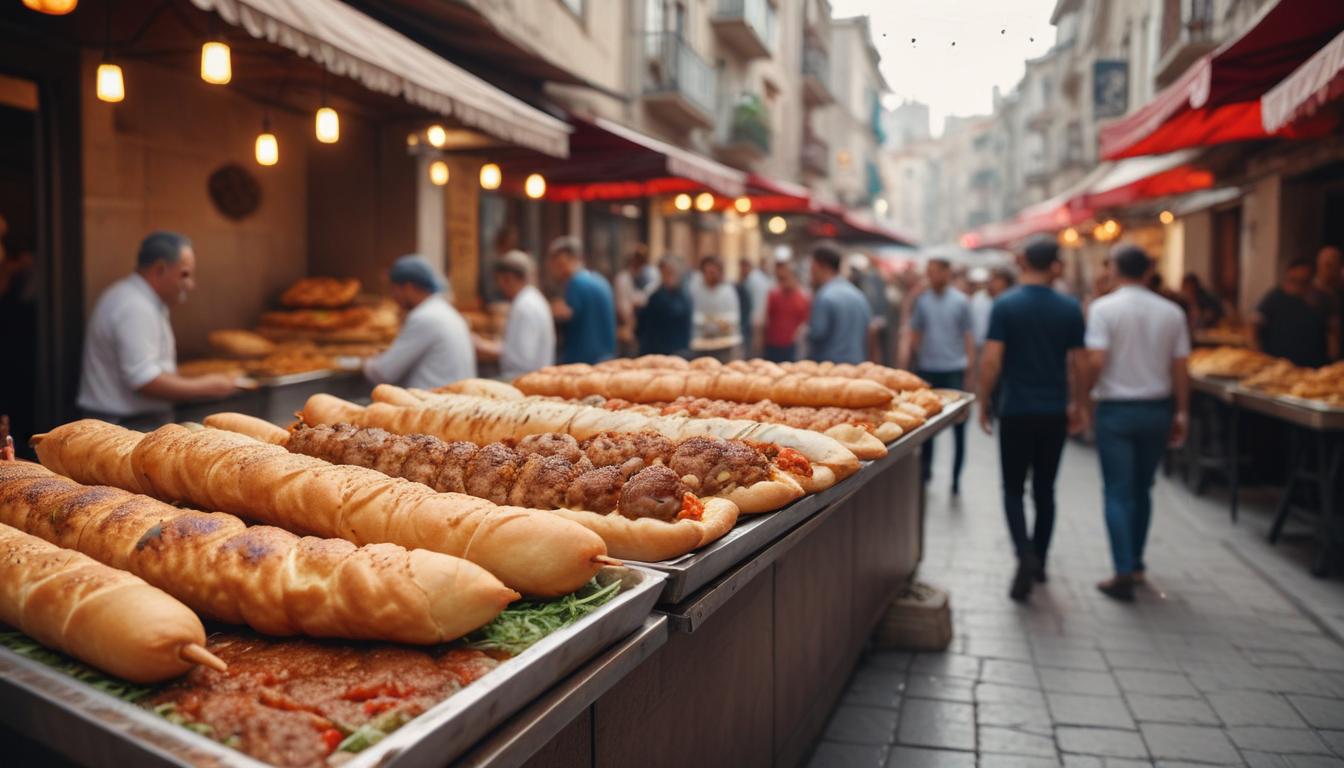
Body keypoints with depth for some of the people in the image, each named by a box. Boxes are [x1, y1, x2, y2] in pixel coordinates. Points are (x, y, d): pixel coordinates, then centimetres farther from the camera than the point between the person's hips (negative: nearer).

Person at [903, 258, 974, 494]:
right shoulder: (922, 301, 6)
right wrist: (905, 364, 4)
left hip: (954, 370, -3)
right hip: (927, 369, 3)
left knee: (958, 427, 1)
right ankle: (925, 468, 24)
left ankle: (956, 476, 9)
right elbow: (915, 336, 10)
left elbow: (968, 338, -1)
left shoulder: (960, 302, -1)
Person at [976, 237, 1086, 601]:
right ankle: (1039, 563, 22)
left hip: (1016, 410, -2)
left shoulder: (1005, 305, -8)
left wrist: (984, 403, -1)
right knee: (1045, 489, 13)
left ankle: (1025, 555, -14)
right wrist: (1077, 405, 17)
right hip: (1054, 411, 3)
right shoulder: (1071, 309, 0)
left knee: (1014, 488, 6)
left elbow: (991, 360, -12)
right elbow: (1078, 363, 3)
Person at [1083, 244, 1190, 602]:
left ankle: (1124, 572, -6)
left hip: (1116, 409, -4)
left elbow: (1096, 361, -18)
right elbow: (1180, 368, 3)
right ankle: (1135, 564, 26)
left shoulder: (1104, 308, -10)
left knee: (1118, 492, 0)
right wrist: (1181, 413, 11)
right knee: (1142, 490, 17)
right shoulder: (1171, 312, 3)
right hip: (1157, 409, 4)